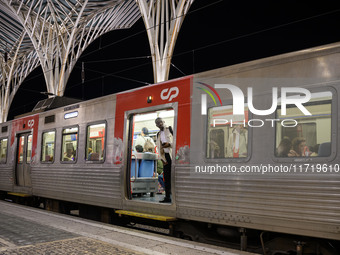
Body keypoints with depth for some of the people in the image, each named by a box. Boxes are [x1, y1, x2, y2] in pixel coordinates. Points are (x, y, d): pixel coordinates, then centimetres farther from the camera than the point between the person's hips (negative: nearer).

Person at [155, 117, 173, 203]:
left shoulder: (170, 129, 4)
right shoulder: (158, 134, 18)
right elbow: (159, 147, 15)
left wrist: (169, 144, -17)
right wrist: (162, 158, 4)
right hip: (165, 156, 5)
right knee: (166, 177, 5)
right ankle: (167, 197, 8)